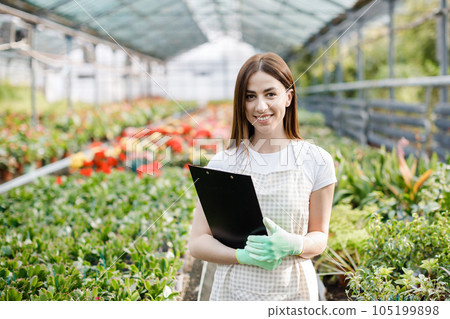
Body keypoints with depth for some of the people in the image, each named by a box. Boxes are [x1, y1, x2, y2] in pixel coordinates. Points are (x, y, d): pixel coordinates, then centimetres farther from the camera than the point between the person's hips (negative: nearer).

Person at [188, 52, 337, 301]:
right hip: (235, 290, 0)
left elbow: (319, 237, 3)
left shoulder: (315, 161, -4)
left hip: (293, 289, 0)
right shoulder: (222, 164, -4)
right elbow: (197, 242, -3)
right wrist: (243, 255, -20)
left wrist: (292, 244, -18)